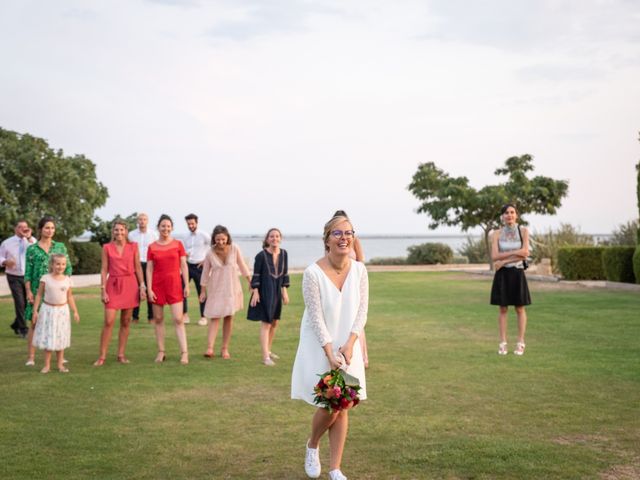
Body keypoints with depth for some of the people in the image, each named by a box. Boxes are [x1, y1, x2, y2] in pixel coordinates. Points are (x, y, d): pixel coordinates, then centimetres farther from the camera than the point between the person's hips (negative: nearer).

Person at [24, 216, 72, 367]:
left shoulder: (60, 247, 8)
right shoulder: (32, 249, 4)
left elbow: (68, 267, 9)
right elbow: (28, 273, 3)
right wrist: (28, 291, -5)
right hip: (38, 290, -1)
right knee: (35, 323, -2)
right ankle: (31, 357, 2)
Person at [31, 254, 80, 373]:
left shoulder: (67, 280, 0)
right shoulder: (45, 278, -7)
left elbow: (70, 297, 7)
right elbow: (39, 295, -2)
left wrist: (75, 311, 4)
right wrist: (35, 311, -6)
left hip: (62, 310, 2)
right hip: (48, 310, -2)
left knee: (61, 338, 8)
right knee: (47, 337, 2)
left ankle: (60, 364, 17)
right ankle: (47, 365, 12)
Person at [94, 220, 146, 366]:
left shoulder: (133, 246, 5)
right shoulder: (107, 247, 3)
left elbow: (138, 268, 6)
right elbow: (104, 269, 2)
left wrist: (142, 286, 0)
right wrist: (103, 290, -4)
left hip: (130, 285, 2)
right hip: (113, 285, -1)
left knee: (126, 322, 5)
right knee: (108, 322, -8)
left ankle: (121, 354, 14)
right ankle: (102, 356, -1)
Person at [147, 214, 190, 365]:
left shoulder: (178, 244, 3)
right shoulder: (152, 247, 3)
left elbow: (183, 266, 3)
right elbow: (149, 269, 2)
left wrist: (186, 285, -2)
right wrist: (149, 289, -5)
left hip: (174, 284, -1)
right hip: (157, 285, 1)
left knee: (178, 319, -7)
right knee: (158, 319, 6)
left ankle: (184, 352, -5)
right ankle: (161, 352, 14)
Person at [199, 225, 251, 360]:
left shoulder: (235, 249, -9)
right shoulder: (210, 253, -10)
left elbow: (242, 266, 4)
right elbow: (205, 273, 0)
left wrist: (249, 281, 6)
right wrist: (203, 291, 5)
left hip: (232, 288, 1)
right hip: (216, 289, -1)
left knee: (228, 318, 5)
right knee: (215, 317, -8)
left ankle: (225, 349, 12)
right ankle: (209, 348, -13)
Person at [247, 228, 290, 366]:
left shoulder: (283, 254, 1)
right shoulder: (261, 255, -13)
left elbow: (285, 273, 9)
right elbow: (256, 275, -9)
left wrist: (284, 291, 8)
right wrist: (255, 292, -13)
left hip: (277, 292, 6)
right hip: (264, 292, -6)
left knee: (274, 322, 14)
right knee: (266, 323, -6)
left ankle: (268, 350, 30)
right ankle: (265, 356, -5)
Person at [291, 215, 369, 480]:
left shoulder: (359, 270, -7)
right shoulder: (313, 273, -18)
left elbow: (362, 311, -2)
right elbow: (316, 317, -16)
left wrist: (349, 345, -12)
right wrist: (330, 353, -18)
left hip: (347, 347, 4)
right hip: (319, 347, -4)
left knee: (342, 408, 5)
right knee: (329, 406, -4)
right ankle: (312, 446, 29)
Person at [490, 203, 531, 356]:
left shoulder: (523, 231, -1)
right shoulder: (497, 233, 1)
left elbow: (525, 254, -11)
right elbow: (495, 256, -9)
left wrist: (503, 261, -14)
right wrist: (515, 252, -15)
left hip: (517, 273, 0)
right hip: (502, 274, 1)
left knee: (520, 309, 5)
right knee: (503, 309, 4)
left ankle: (520, 343, 12)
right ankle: (503, 343, 9)